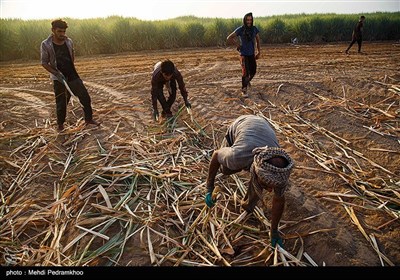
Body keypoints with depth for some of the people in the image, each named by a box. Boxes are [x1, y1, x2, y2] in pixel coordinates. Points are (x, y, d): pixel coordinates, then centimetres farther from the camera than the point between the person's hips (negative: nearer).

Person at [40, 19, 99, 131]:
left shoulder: (69, 41, 0)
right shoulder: (45, 45, -10)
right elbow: (44, 62, -6)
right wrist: (56, 73, -18)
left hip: (73, 76, 3)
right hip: (59, 78, -3)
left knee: (85, 97, 0)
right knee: (61, 102, 4)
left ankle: (89, 119, 16)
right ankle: (60, 124, 24)